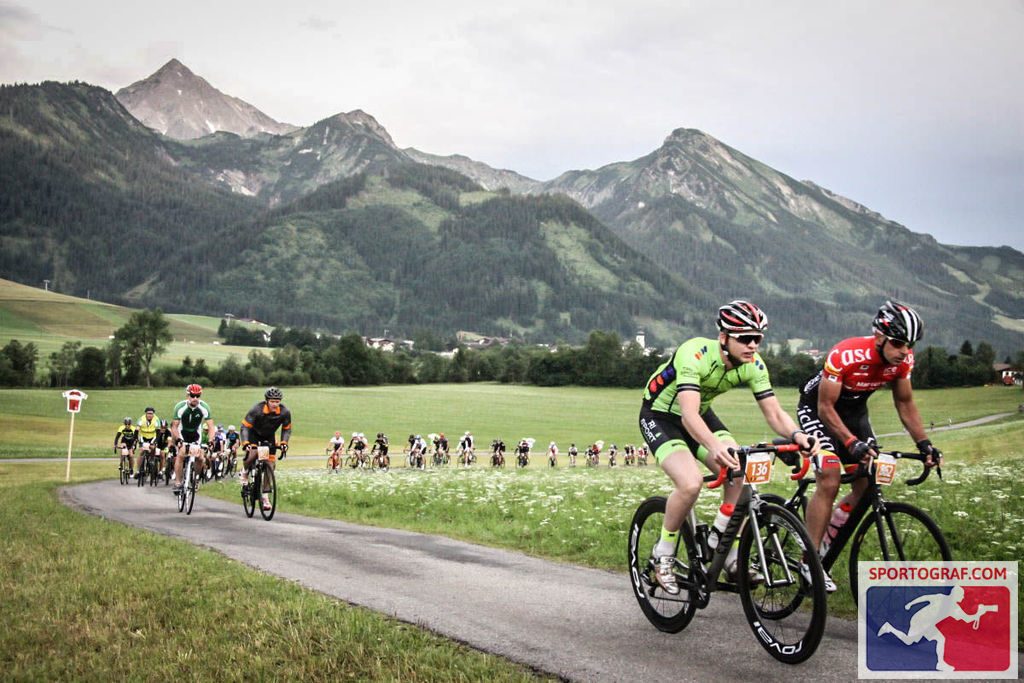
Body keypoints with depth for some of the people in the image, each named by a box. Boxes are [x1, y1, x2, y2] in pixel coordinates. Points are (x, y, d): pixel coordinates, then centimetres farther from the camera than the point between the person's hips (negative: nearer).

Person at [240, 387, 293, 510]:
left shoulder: (284, 412, -24)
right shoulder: (257, 409, -32)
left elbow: (286, 430, -10)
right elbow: (245, 427, -30)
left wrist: (283, 443, -25)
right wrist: (246, 443, -43)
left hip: (269, 436, 3)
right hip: (254, 433, -3)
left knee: (271, 465, -6)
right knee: (253, 453, -30)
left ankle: (264, 494, 3)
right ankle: (245, 471, 4)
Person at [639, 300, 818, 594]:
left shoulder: (753, 364, -16)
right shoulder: (694, 353, -35)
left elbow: (774, 412, -15)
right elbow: (689, 415, -44)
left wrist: (796, 434, -37)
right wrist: (715, 447, -62)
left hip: (701, 414, 6)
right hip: (659, 416, -6)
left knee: (741, 476, -15)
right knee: (691, 482, -27)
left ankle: (728, 554, 2)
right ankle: (663, 555, -5)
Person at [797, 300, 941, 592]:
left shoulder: (903, 359, -17)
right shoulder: (846, 355, -35)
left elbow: (905, 404, -3)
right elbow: (826, 408, -30)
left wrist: (924, 443, -15)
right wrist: (852, 443, -41)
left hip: (854, 410, 6)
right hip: (816, 409, -6)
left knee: (868, 485, -1)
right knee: (829, 481, -21)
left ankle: (828, 534, 21)